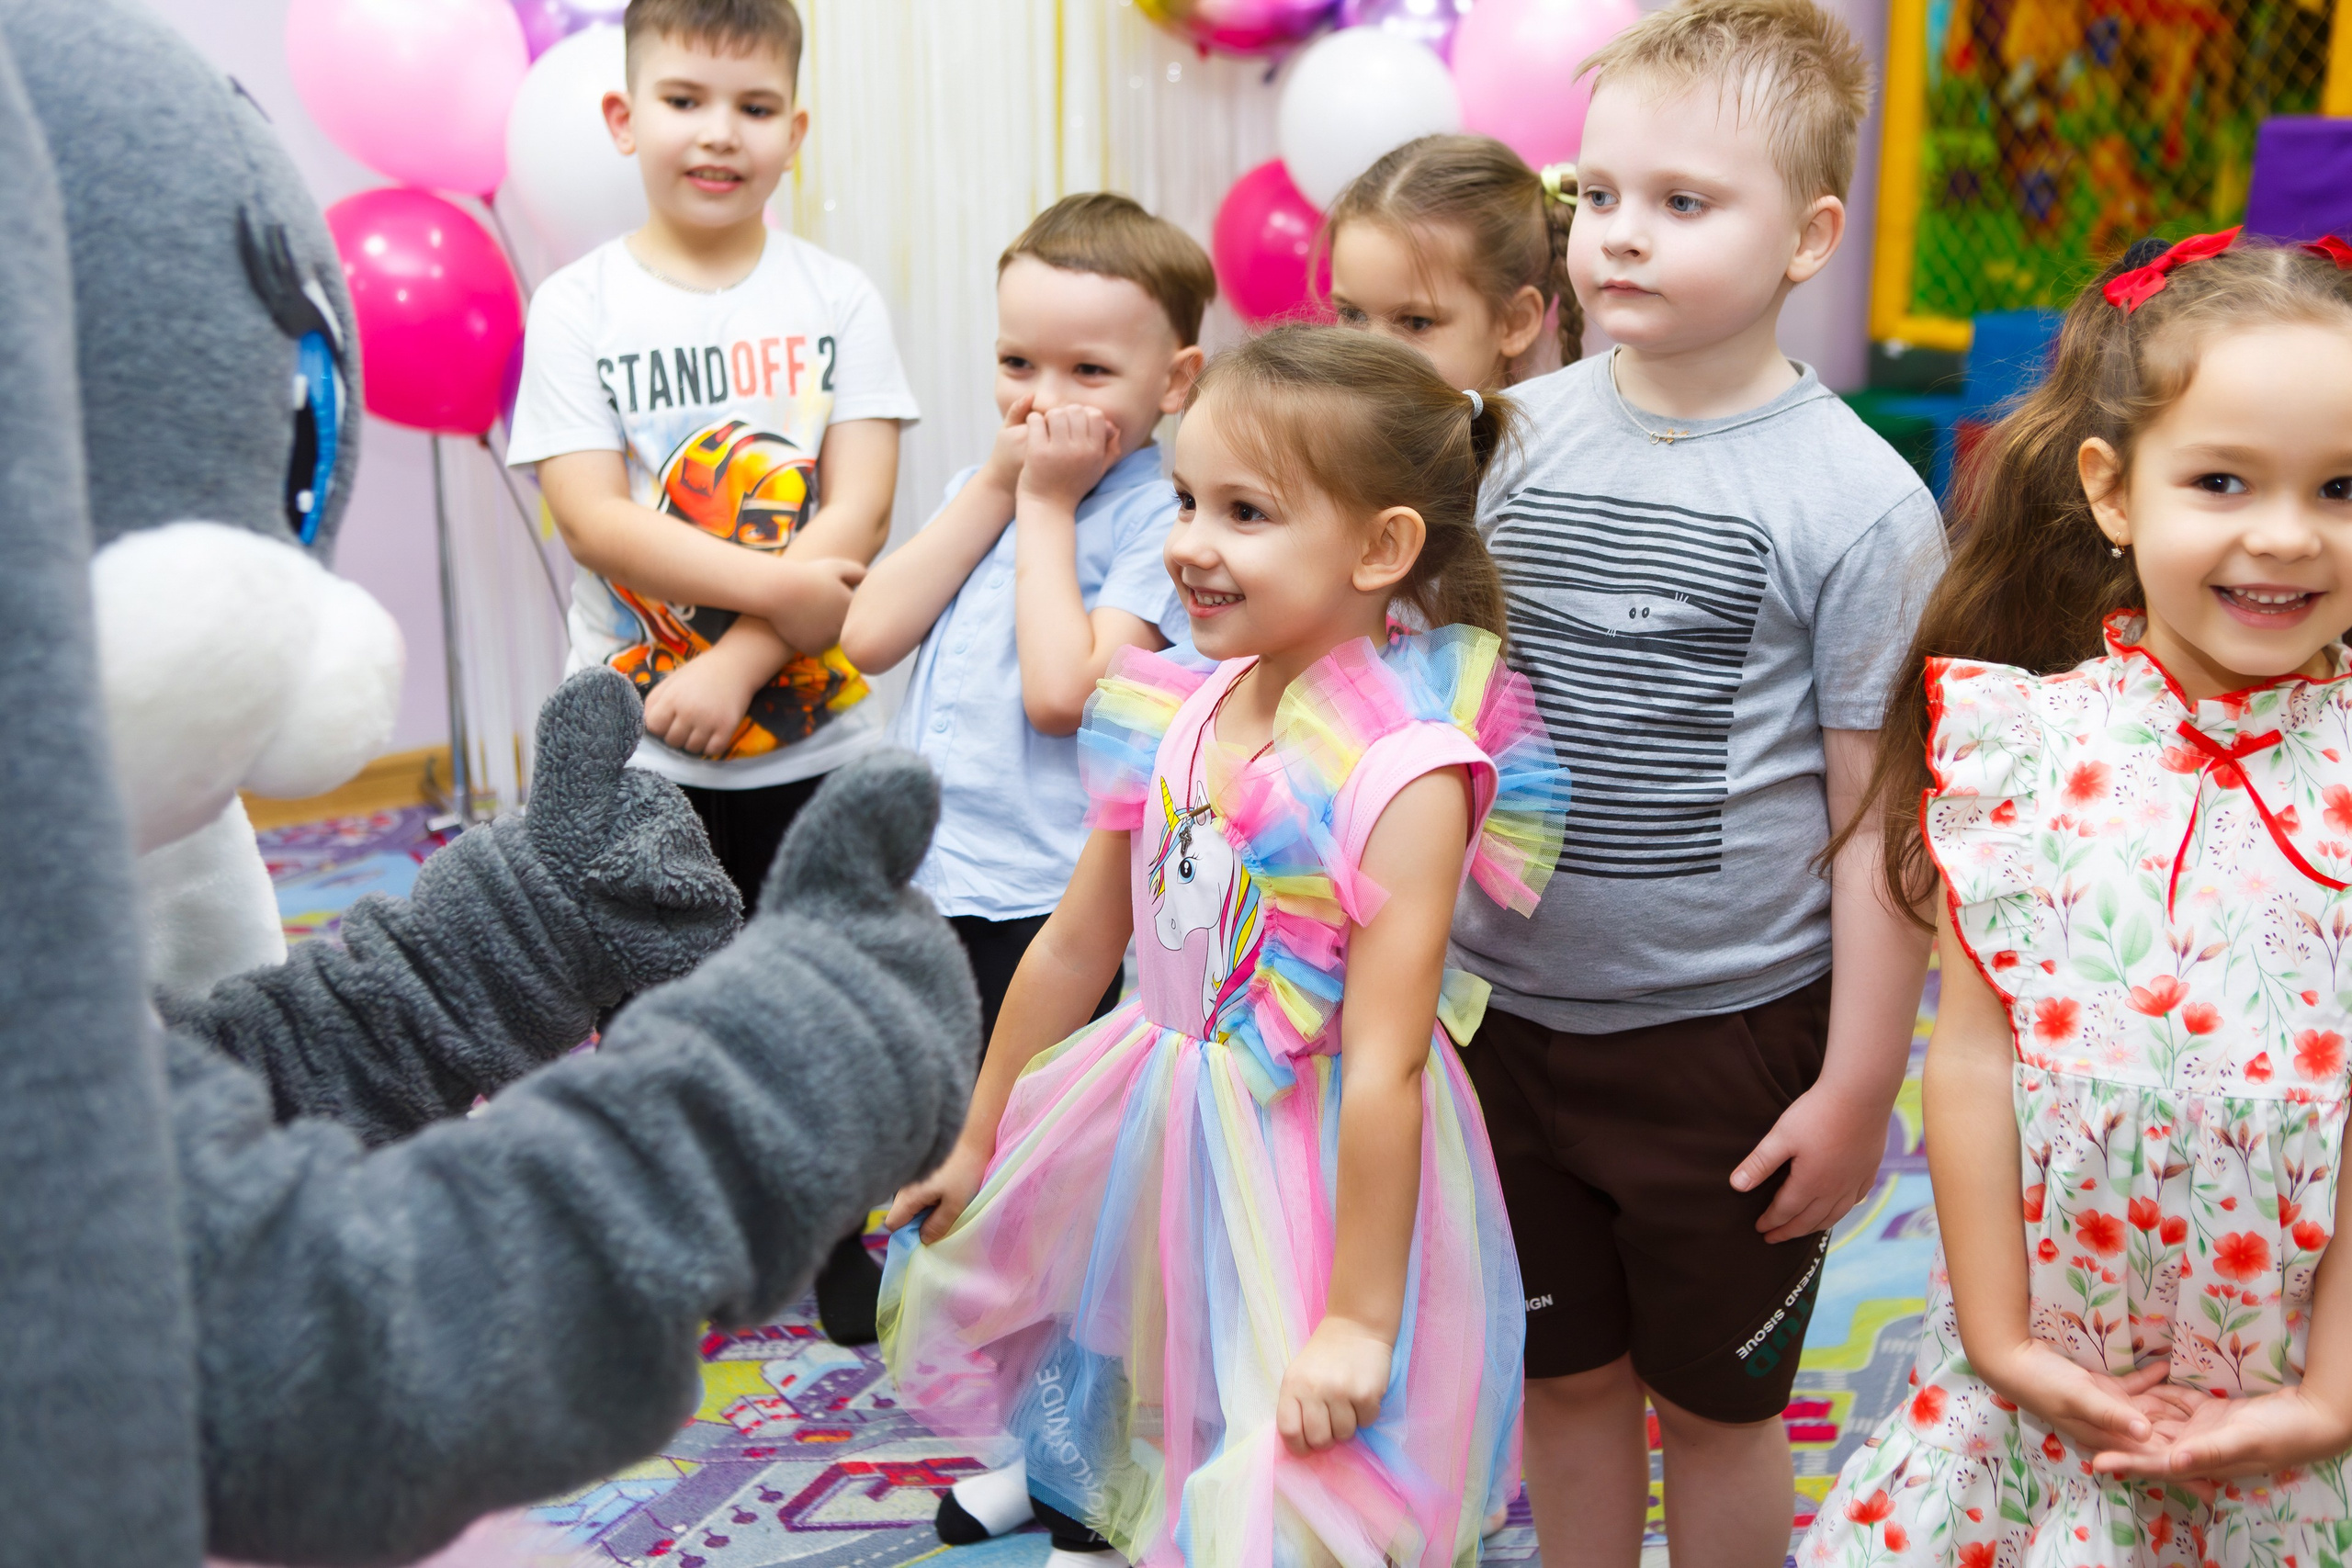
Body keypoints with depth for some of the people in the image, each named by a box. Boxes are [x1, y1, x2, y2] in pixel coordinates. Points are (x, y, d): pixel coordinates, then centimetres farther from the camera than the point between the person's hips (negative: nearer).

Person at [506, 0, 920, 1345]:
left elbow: (861, 507, -9)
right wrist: (773, 586, -22)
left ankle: (841, 1243, 31)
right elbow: (593, 517, -12)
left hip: (816, 730, 0)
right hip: (642, 746, 0)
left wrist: (737, 661, -18)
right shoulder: (581, 304, -2)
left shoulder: (837, 297, -1)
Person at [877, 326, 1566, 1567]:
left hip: (1319, 1169, -7)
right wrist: (976, 1143, 16)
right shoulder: (1178, 718, -2)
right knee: (957, 1271, 21)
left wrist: (1356, 1321, -20)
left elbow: (1383, 1066, -23)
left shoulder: (1404, 773, -23)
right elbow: (1072, 948, 8)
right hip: (1152, 1131, 7)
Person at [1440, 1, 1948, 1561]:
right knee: (1565, 1376, 19)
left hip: (1733, 1037, -4)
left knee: (1711, 1403, 14)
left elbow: (1876, 819, -11)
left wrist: (1857, 1087, -10)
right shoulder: (1518, 433, 0)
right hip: (1514, 1015, 4)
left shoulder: (1859, 501, -13)